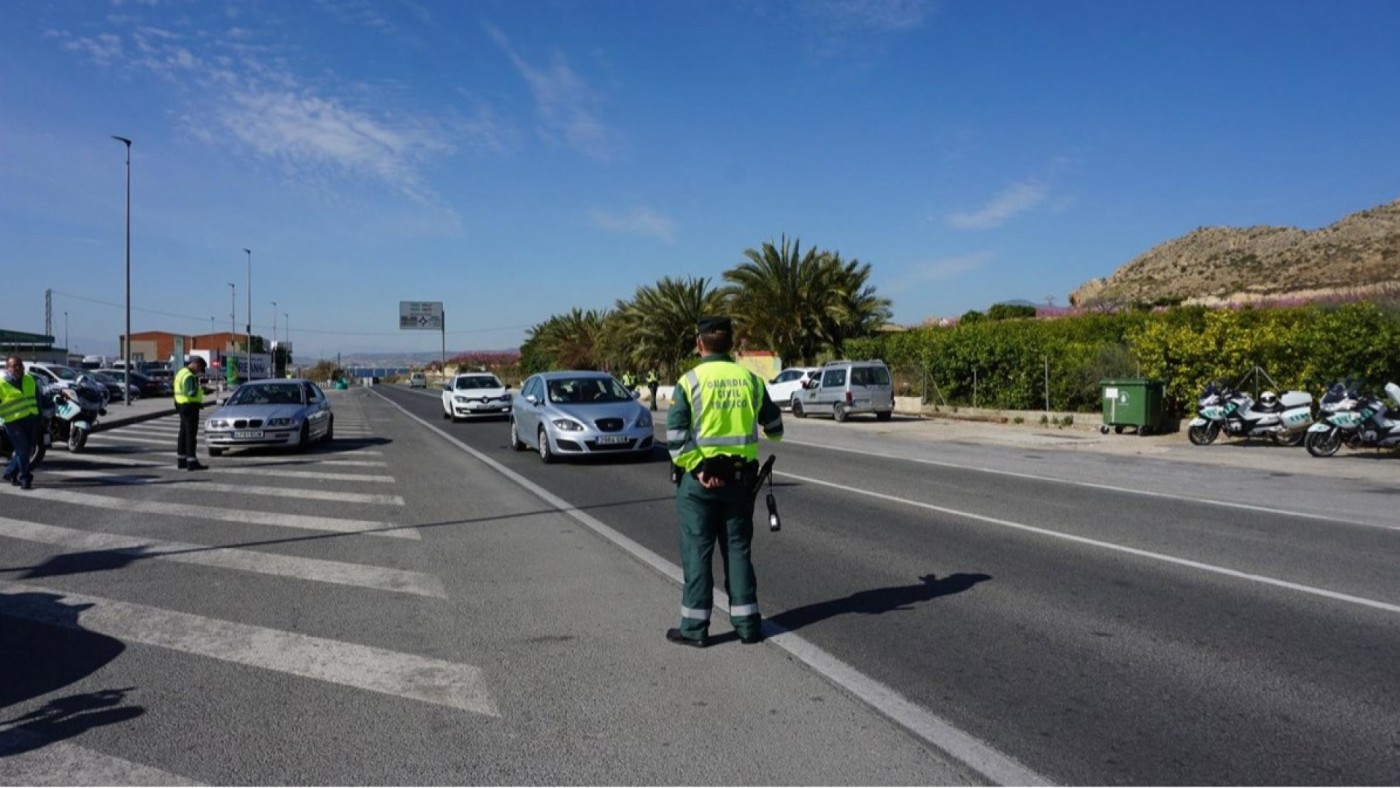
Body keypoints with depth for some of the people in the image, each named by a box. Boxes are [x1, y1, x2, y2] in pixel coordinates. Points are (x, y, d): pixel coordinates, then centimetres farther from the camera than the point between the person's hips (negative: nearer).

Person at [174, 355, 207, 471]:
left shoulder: (181, 372, 16)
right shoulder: (189, 376, -17)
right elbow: (191, 392, -27)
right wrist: (200, 389, -12)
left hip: (182, 406, 11)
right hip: (190, 407, -11)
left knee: (183, 433, 16)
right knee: (191, 434, -10)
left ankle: (182, 460, 23)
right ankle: (192, 462, -12)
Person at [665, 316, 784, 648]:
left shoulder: (690, 381, -8)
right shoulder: (750, 379, 2)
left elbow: (674, 434, -16)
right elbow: (774, 428, 12)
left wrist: (696, 468, -14)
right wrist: (771, 434, 34)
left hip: (699, 478, -3)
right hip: (740, 477, 3)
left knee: (697, 551, 6)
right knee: (738, 549, 13)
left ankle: (695, 626, 11)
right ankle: (747, 622, 18)